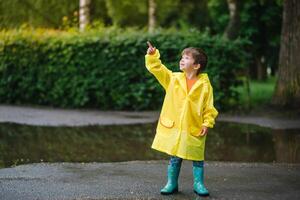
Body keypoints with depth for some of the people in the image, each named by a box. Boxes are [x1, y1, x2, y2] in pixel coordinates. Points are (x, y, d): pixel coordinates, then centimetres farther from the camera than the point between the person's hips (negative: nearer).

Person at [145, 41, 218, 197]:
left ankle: (198, 184, 21)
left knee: (197, 158, 8)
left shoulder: (204, 84, -5)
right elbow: (156, 68, -2)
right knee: (174, 158, 10)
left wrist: (207, 123, -9)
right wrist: (152, 55, -16)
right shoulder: (173, 78, 2)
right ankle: (172, 184, 21)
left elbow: (209, 106, -3)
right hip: (174, 126, 2)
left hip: (195, 129, -2)